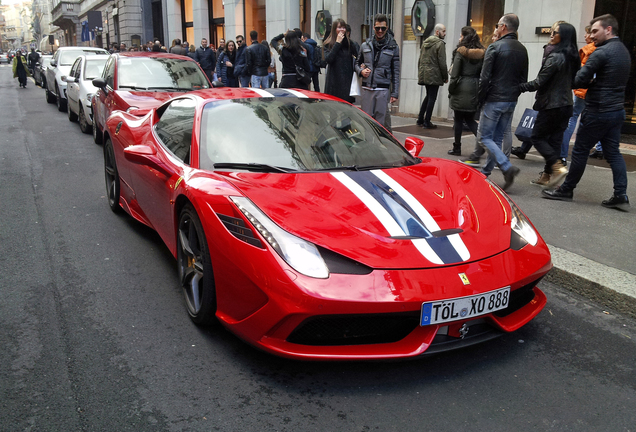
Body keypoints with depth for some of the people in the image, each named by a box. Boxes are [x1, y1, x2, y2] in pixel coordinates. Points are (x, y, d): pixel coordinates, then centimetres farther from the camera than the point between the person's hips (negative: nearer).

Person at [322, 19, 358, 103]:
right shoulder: (328, 44, 4)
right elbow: (328, 59, -13)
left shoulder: (349, 43, 11)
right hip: (334, 81, -2)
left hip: (347, 81, 3)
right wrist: (337, 43, -10)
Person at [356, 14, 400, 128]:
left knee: (380, 122, -3)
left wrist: (395, 93, -2)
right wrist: (361, 71, -1)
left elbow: (396, 72, 4)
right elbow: (357, 63, 23)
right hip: (367, 88, 2)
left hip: (383, 89, -2)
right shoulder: (365, 45, 10)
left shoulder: (393, 47, 5)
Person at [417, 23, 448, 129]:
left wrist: (420, 73, 23)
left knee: (428, 96, 19)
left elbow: (420, 60, 17)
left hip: (424, 74, 8)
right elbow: (442, 63, -12)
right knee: (432, 98, -1)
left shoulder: (425, 42, 14)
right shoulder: (440, 43, -10)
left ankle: (420, 119, 18)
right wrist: (446, 77, -4)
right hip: (434, 75, -8)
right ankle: (427, 122, 1)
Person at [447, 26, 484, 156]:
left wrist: (451, 90, -3)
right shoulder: (482, 53, 8)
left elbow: (455, 74, -10)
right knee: (470, 118, 14)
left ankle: (457, 148, 10)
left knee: (458, 119, 4)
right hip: (475, 87, 5)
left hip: (462, 87, -5)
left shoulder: (461, 52, -7)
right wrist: (480, 89, 11)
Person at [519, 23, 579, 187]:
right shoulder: (573, 57, 10)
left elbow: (539, 82, -15)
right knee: (555, 139, 10)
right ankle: (547, 176, 15)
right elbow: (574, 81, 18)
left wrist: (520, 87, -7)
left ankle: (558, 166, -11)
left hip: (551, 104, -8)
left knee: (537, 137, 2)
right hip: (566, 104, 8)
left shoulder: (555, 57, -15)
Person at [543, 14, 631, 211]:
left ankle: (566, 189, 11)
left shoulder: (601, 52, -15)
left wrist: (588, 83, 3)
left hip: (598, 111, -9)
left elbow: (579, 80, -19)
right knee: (613, 152, 10)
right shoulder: (624, 52, 14)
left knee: (580, 151, 2)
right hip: (617, 110, 9)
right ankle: (621, 196, 8)